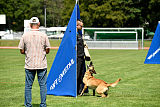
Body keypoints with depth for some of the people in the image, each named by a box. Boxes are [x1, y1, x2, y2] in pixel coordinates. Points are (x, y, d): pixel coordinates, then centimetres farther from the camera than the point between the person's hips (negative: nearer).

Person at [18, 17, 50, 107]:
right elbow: (47, 51, 0)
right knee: (43, 85, 7)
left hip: (29, 65, 1)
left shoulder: (25, 36, -4)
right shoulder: (43, 35, -5)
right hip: (42, 64, -1)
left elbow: (22, 51, 0)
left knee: (28, 85, 7)